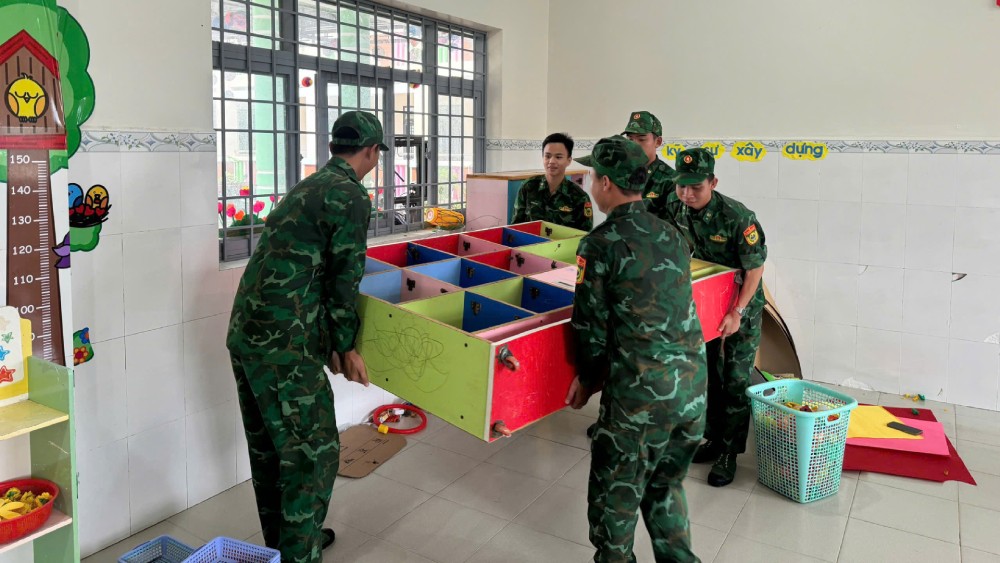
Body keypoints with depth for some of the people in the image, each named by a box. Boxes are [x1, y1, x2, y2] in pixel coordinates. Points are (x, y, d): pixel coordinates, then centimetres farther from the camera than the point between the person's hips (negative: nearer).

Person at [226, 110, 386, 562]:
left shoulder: (308, 186, 20)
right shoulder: (352, 197, -8)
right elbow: (344, 279, -9)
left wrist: (327, 340, 27)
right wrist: (347, 347, 4)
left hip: (244, 333, 10)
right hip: (284, 344, -9)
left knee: (269, 446, 20)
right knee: (314, 450, 2)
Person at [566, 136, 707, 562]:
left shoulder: (601, 244, -11)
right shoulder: (672, 235, 9)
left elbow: (591, 324, -8)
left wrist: (587, 378, 11)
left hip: (640, 395, -7)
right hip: (694, 385, 7)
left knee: (615, 498, 13)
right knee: (666, 486, 25)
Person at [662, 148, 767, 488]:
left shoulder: (737, 217, -27)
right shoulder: (675, 211, -10)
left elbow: (755, 269, -21)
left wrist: (736, 312, -24)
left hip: (742, 306, -5)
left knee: (735, 380, 0)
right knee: (708, 374, 14)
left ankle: (729, 453, 11)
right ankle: (714, 438, 30)